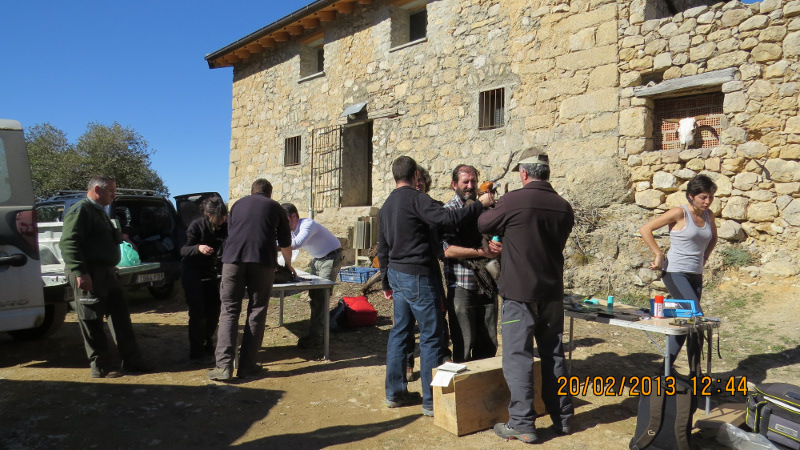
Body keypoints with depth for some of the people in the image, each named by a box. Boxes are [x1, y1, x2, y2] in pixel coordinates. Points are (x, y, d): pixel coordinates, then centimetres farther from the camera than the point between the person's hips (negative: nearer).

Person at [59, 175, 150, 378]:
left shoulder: (99, 212, 20)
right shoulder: (81, 211, -11)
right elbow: (68, 243, -20)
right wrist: (79, 273, -25)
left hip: (106, 273, 10)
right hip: (89, 275, -10)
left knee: (120, 316, 11)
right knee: (92, 321, -1)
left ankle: (131, 360, 17)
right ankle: (100, 367, 8)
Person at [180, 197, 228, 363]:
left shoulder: (225, 227, -8)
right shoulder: (197, 225, -17)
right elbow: (183, 251, -18)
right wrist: (198, 248, -38)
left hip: (211, 272, 4)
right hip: (192, 273, -4)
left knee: (214, 310, 2)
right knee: (198, 312, -7)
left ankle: (208, 346, 21)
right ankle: (196, 352, 5)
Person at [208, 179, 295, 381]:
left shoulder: (238, 204, 26)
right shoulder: (275, 207, 20)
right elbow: (285, 243, 25)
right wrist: (289, 265, 42)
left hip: (233, 258, 1)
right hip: (262, 260, -1)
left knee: (229, 311, 4)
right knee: (256, 312, 6)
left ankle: (224, 365, -5)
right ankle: (247, 365, 8)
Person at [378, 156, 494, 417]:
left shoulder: (386, 207, 14)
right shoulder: (416, 199, -12)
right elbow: (447, 218, -25)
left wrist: (387, 282, 25)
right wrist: (480, 205, -14)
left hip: (396, 274, 9)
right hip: (417, 276, -9)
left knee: (400, 332, 14)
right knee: (430, 336, -1)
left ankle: (395, 392, 21)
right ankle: (431, 401, 5)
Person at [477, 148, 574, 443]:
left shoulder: (513, 200, -14)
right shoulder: (563, 207, 3)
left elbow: (483, 225, 1)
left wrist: (488, 206, 23)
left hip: (520, 291, -5)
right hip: (552, 291, 6)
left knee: (517, 355, 2)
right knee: (553, 354, 15)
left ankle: (522, 424, 5)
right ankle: (562, 418, 24)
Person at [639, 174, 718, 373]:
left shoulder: (708, 215, 8)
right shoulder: (679, 213, -11)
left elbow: (713, 238, 28)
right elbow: (645, 229, -12)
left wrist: (704, 258, 15)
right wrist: (659, 255, -12)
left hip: (696, 275, 7)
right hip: (676, 273, -7)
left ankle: (666, 369, 19)